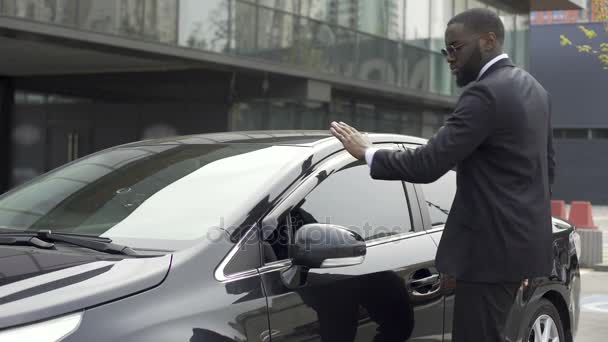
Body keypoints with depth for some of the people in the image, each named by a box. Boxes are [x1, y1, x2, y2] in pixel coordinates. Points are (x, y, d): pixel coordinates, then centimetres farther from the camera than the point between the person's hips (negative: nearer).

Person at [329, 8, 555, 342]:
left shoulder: (486, 93, -18)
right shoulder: (532, 88, 14)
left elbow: (428, 164, -22)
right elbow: (546, 164, 21)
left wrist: (367, 153, -9)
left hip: (493, 243, -10)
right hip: (521, 236, 10)